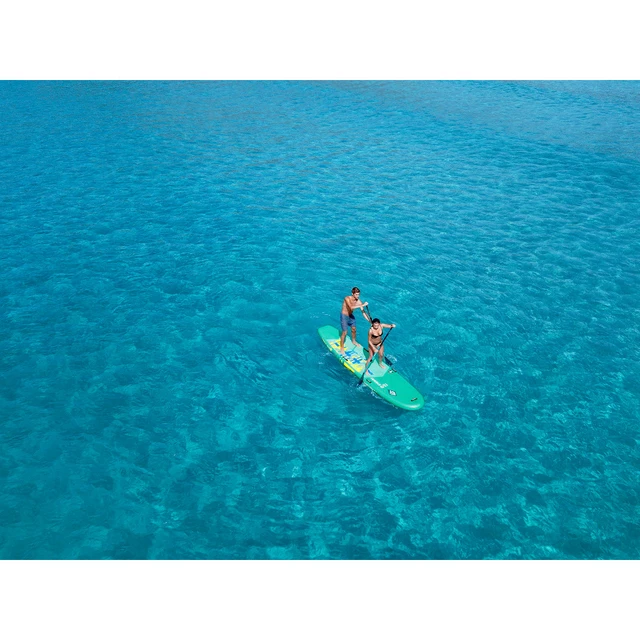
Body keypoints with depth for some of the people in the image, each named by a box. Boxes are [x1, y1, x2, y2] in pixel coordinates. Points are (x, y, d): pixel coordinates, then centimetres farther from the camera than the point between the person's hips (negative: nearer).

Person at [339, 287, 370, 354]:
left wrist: (369, 320, -18)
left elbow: (363, 312, -10)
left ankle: (353, 341, 50)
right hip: (344, 316, -6)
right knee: (344, 332, -6)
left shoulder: (358, 301, -14)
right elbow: (351, 307, -47)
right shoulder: (347, 298, -29)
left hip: (351, 316, 6)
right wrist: (362, 305, -50)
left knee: (353, 329, 21)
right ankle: (342, 348, 8)